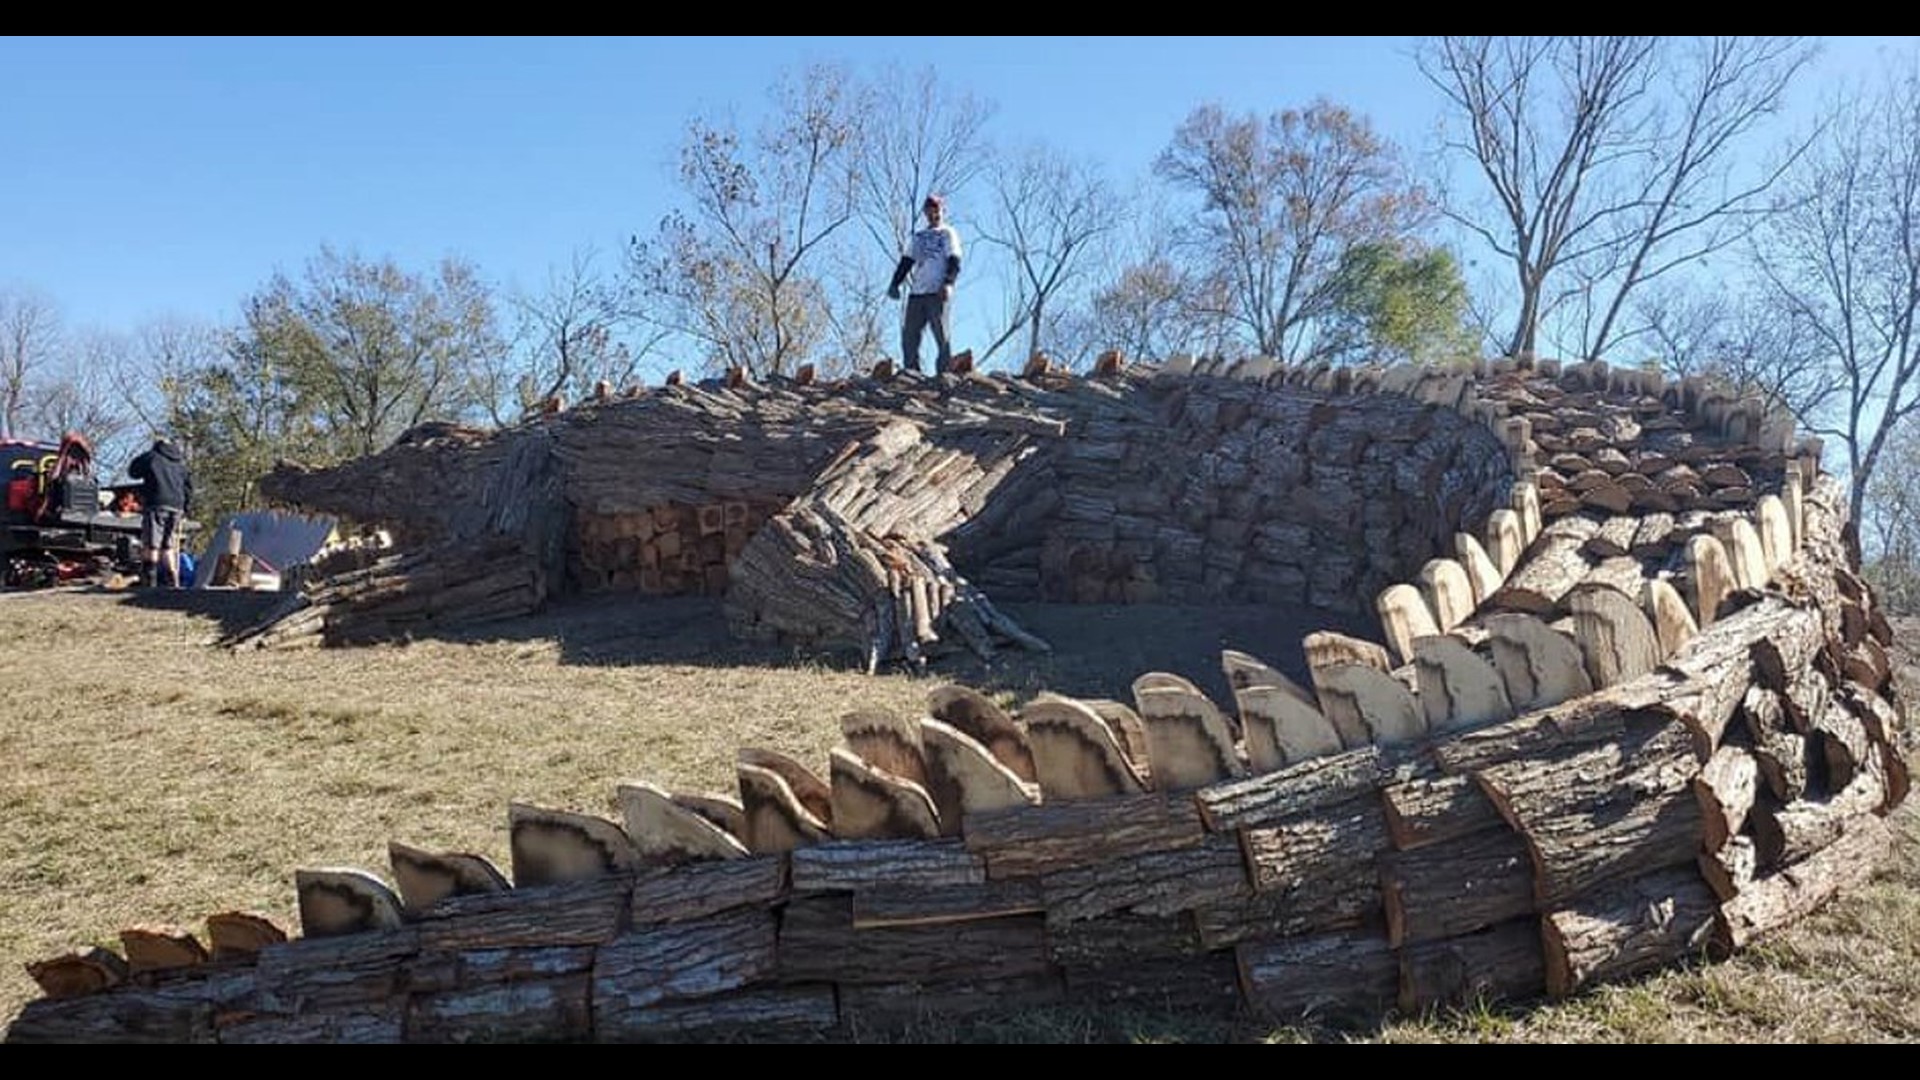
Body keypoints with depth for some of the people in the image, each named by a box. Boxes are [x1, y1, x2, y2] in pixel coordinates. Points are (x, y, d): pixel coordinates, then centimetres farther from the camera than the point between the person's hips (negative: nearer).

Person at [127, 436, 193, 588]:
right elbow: (189, 486, 18)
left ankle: (149, 581, -9)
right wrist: (185, 510, 20)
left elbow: (133, 471, 15)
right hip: (176, 507, 5)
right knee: (169, 546, 9)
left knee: (151, 545, -4)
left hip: (156, 505, -5)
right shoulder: (180, 462, 19)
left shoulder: (151, 457, 4)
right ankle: (172, 581, 3)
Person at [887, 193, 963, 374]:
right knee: (909, 335, 0)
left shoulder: (948, 233, 8)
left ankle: (944, 374, -9)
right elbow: (906, 262, 22)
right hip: (916, 293, 5)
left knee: (941, 335, -9)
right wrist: (895, 283, 8)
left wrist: (948, 283, -21)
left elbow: (954, 262, -4)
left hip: (938, 293, -5)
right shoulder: (919, 236, 24)